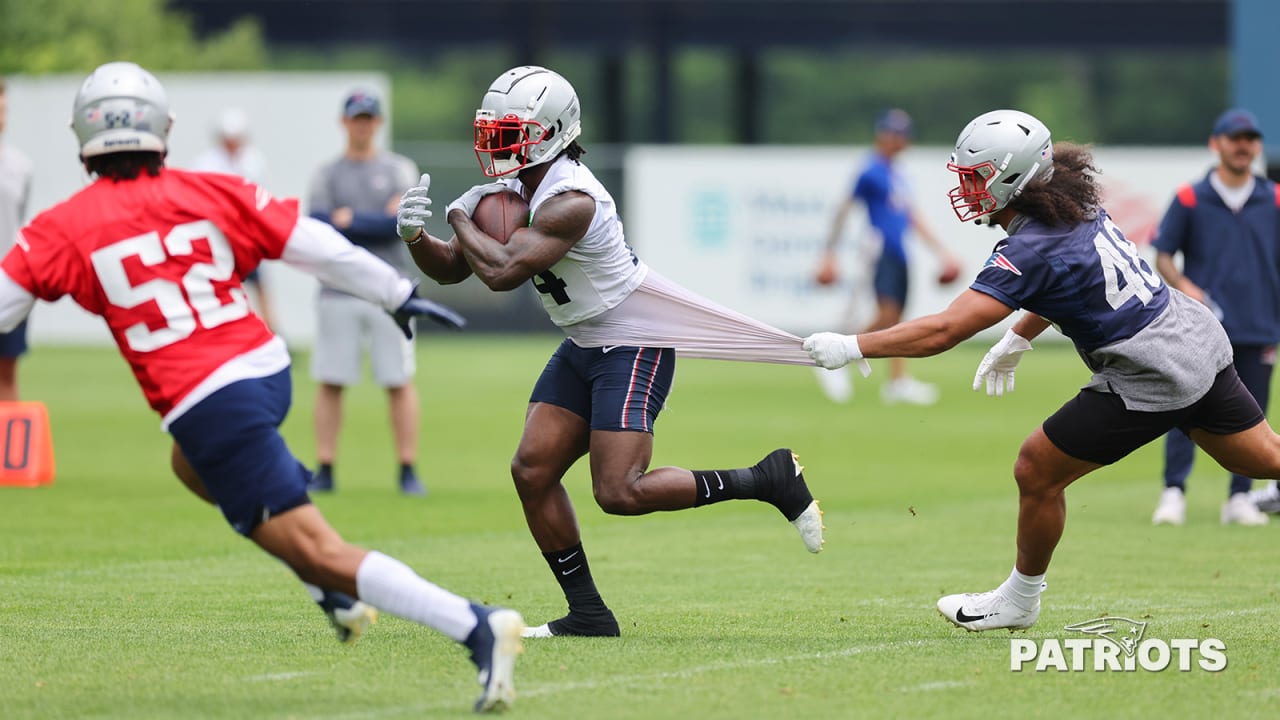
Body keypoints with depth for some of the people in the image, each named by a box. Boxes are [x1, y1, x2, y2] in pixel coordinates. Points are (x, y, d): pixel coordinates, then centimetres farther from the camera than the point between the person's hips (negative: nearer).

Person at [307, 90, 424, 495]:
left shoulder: (399, 170, 7)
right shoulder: (326, 176, 9)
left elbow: (401, 224, -7)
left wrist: (349, 220, -8)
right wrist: (378, 223, -12)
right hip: (338, 291, 1)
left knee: (399, 382, -2)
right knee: (330, 382, 0)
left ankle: (408, 471, 2)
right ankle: (325, 471, 4)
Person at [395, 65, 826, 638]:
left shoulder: (569, 200, -25)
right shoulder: (512, 188, 4)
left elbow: (501, 272, -32)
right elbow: (451, 269, 9)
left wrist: (460, 218, -15)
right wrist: (416, 236, -11)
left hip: (634, 346, -10)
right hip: (583, 348, 10)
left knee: (620, 493, -16)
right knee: (532, 471, 1)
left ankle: (768, 480, -2)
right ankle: (587, 613, 10)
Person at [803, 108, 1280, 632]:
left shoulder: (1029, 251, -20)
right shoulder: (1081, 210, 5)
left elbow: (943, 331, -25)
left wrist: (852, 347, -21)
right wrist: (1018, 339, 28)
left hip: (1151, 382, -9)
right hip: (1201, 340, 9)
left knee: (1037, 472, 5)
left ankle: (1019, 600, 22)